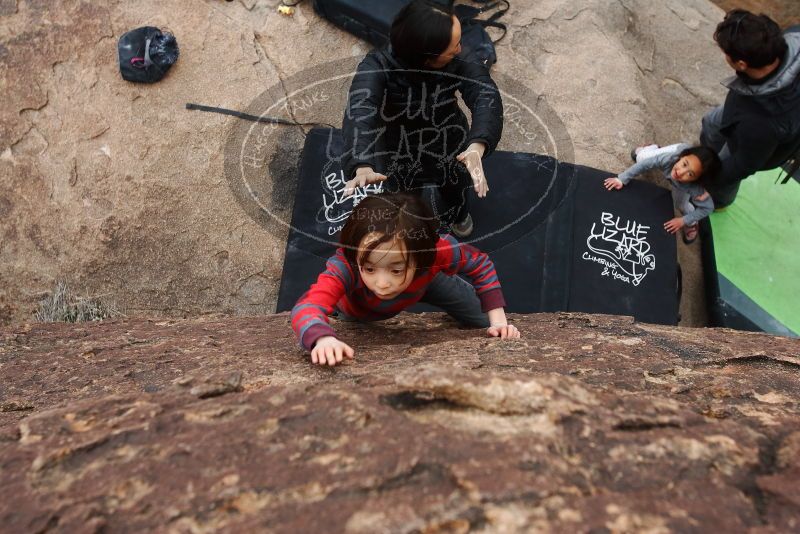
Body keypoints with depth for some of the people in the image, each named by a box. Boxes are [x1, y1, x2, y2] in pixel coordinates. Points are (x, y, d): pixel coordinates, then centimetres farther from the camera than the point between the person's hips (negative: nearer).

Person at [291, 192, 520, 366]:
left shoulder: (437, 253, -44)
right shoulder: (345, 267, -50)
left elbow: (481, 263, -24)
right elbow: (307, 307, -65)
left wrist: (497, 321, -29)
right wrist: (323, 339, -88)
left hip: (423, 279, 1)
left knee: (482, 320, 12)